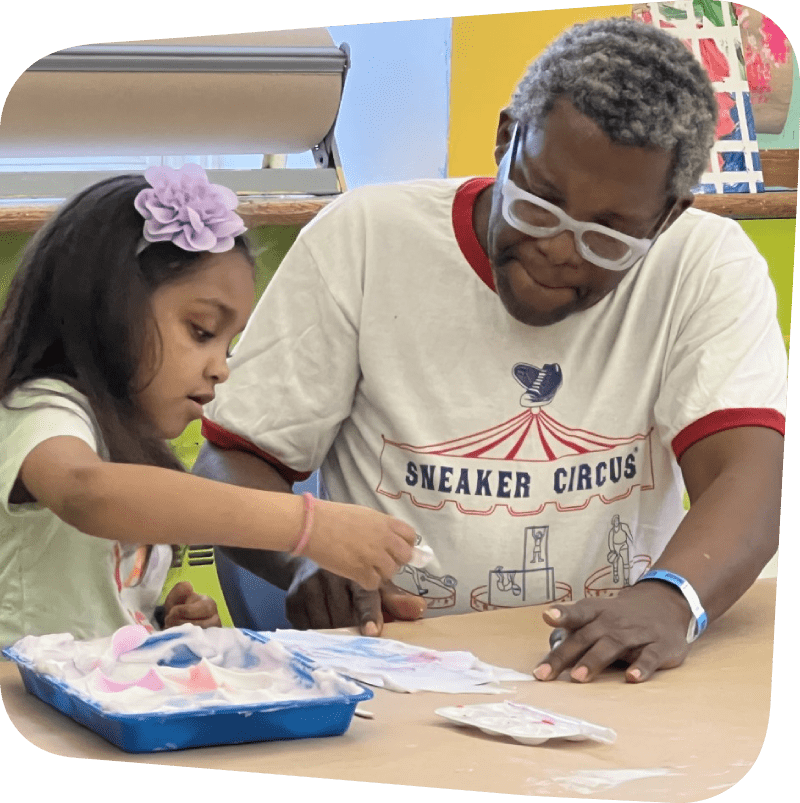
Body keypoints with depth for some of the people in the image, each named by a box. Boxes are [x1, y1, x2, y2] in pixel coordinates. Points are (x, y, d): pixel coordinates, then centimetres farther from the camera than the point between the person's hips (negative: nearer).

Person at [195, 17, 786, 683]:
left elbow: (748, 480, -15)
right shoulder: (362, 241, -3)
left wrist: (670, 599, -36)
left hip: (609, 679, 0)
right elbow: (232, 459, 0)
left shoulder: (711, 267, -2)